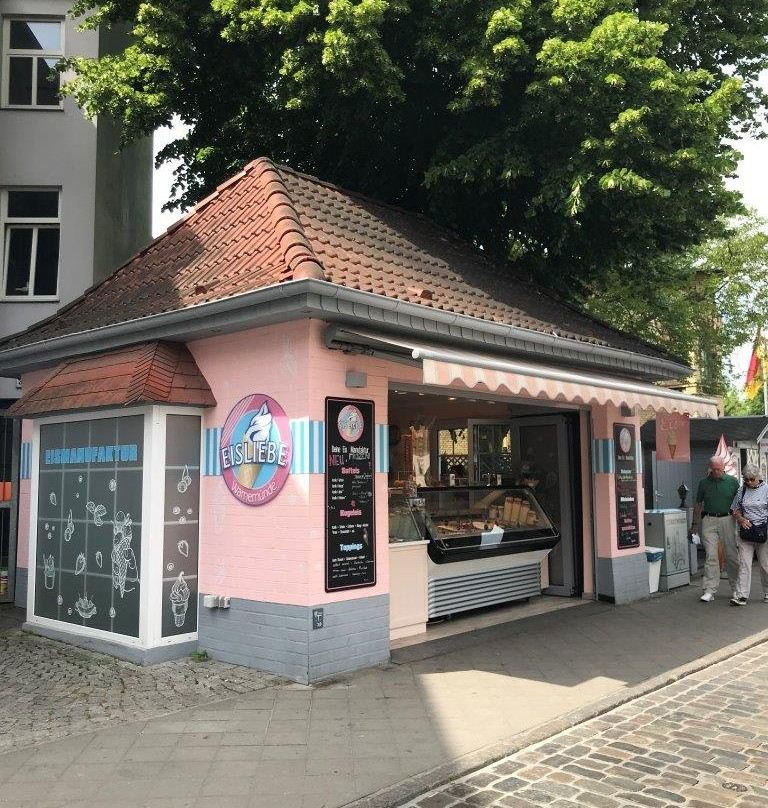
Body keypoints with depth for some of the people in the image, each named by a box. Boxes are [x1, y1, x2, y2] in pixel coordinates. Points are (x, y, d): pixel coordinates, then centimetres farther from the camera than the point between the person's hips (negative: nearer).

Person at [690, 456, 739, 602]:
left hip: (727, 520, 0)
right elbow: (698, 504, 13)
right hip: (709, 520, 0)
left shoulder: (733, 481, 2)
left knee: (732, 555, 5)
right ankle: (709, 590, -6)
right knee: (711, 555, -6)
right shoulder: (703, 482, 6)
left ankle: (735, 588, 21)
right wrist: (694, 524, 12)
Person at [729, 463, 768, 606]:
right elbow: (735, 511, 15)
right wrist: (741, 519, -4)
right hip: (745, 532, 2)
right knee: (744, 564, -4)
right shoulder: (742, 491, 9)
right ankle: (741, 595, -6)